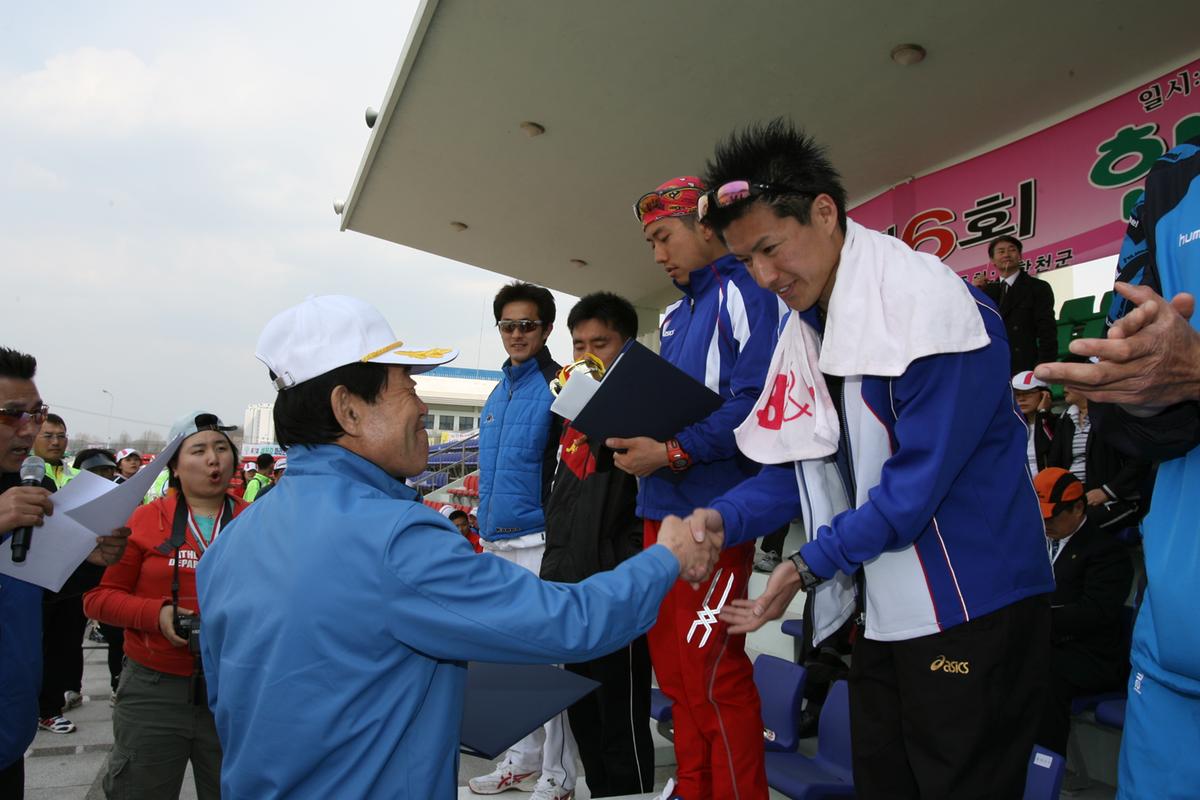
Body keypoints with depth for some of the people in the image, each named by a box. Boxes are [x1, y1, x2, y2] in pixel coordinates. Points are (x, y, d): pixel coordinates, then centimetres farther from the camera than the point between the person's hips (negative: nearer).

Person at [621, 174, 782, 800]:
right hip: (660, 507, 9)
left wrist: (673, 452, -23)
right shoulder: (675, 315, 20)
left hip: (711, 513, -9)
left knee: (713, 675, -1)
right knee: (673, 668, 16)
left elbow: (755, 403, -20)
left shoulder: (744, 292, -7)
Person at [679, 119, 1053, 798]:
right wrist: (725, 519, -12)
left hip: (972, 611, -7)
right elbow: (795, 465, 5)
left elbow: (920, 478, -22)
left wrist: (810, 565, -17)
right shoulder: (802, 334, 6)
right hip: (884, 611, 8)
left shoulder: (929, 303, -19)